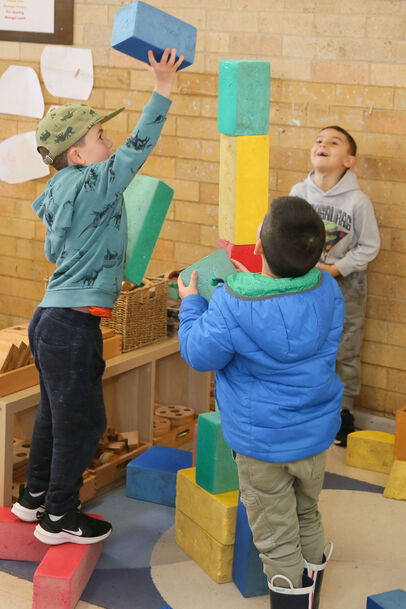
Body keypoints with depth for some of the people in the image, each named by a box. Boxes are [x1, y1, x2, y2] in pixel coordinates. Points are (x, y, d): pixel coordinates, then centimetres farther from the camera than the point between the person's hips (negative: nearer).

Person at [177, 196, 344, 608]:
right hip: (315, 434, 5)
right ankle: (313, 573, 42)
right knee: (307, 513, 27)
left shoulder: (232, 307, -26)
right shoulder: (326, 290, -11)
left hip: (259, 440, -5)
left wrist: (191, 303, 5)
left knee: (275, 529, 12)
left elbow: (199, 354, -13)